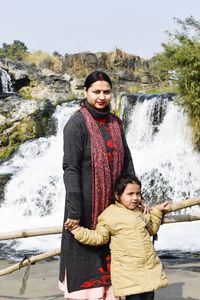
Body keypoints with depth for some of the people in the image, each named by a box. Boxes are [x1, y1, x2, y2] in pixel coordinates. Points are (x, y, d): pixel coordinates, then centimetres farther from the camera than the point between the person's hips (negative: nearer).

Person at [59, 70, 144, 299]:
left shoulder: (115, 123, 8)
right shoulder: (77, 123, -12)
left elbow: (126, 162, 11)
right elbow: (70, 168, -17)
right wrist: (73, 211, -21)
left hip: (111, 202, 6)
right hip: (86, 203, -6)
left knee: (108, 252, 13)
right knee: (84, 254, 3)